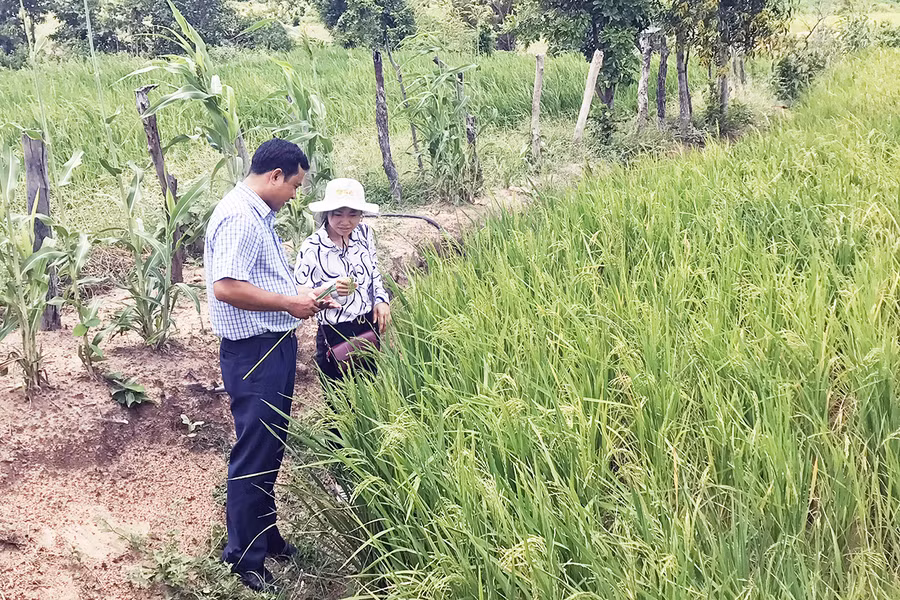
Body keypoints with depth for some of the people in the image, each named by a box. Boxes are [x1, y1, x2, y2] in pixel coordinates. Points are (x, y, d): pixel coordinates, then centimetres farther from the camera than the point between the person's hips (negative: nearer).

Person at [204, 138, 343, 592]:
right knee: (254, 455, -1)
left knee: (270, 449, 19)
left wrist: (304, 297, 12)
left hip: (274, 347, 10)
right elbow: (226, 287, -27)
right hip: (254, 352, -10)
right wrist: (289, 303, -19)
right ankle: (245, 557, 12)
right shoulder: (239, 217, -19)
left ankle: (265, 535, 33)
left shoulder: (259, 215, 14)